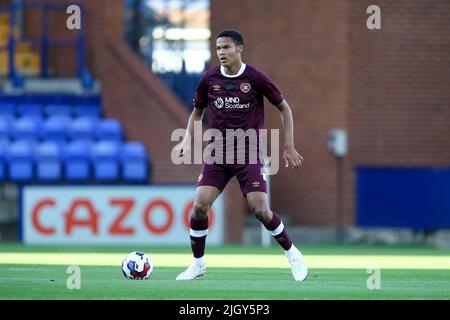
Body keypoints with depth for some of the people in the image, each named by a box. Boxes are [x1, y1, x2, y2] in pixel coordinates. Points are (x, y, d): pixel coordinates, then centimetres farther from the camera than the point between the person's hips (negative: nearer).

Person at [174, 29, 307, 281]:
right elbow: (197, 112, 15)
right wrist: (188, 140, -2)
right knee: (200, 206, -13)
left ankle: (292, 253, 10)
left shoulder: (256, 78, -8)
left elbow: (284, 107, 4)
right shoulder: (209, 79, 0)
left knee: (260, 210, -14)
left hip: (250, 154, -3)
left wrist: (289, 147, -1)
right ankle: (198, 264, 5)